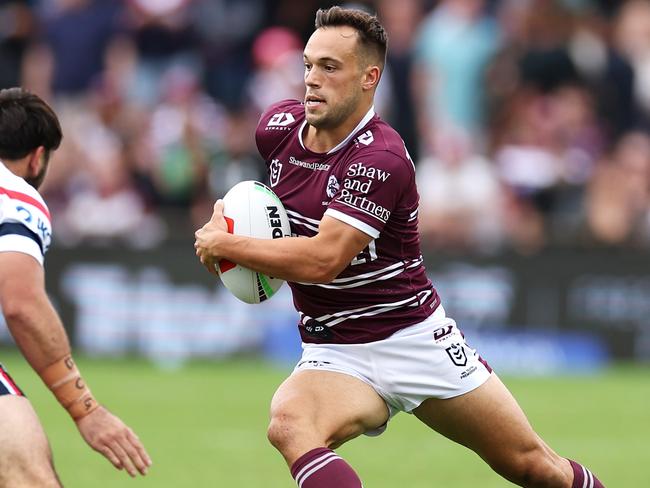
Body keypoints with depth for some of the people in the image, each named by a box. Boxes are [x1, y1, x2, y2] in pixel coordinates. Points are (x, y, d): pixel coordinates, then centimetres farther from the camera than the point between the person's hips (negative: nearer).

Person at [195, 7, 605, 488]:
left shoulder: (381, 159, -22)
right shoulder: (278, 126, -1)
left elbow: (322, 260, -27)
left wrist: (225, 244, -17)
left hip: (417, 338, -4)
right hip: (335, 353, 4)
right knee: (289, 423, -33)